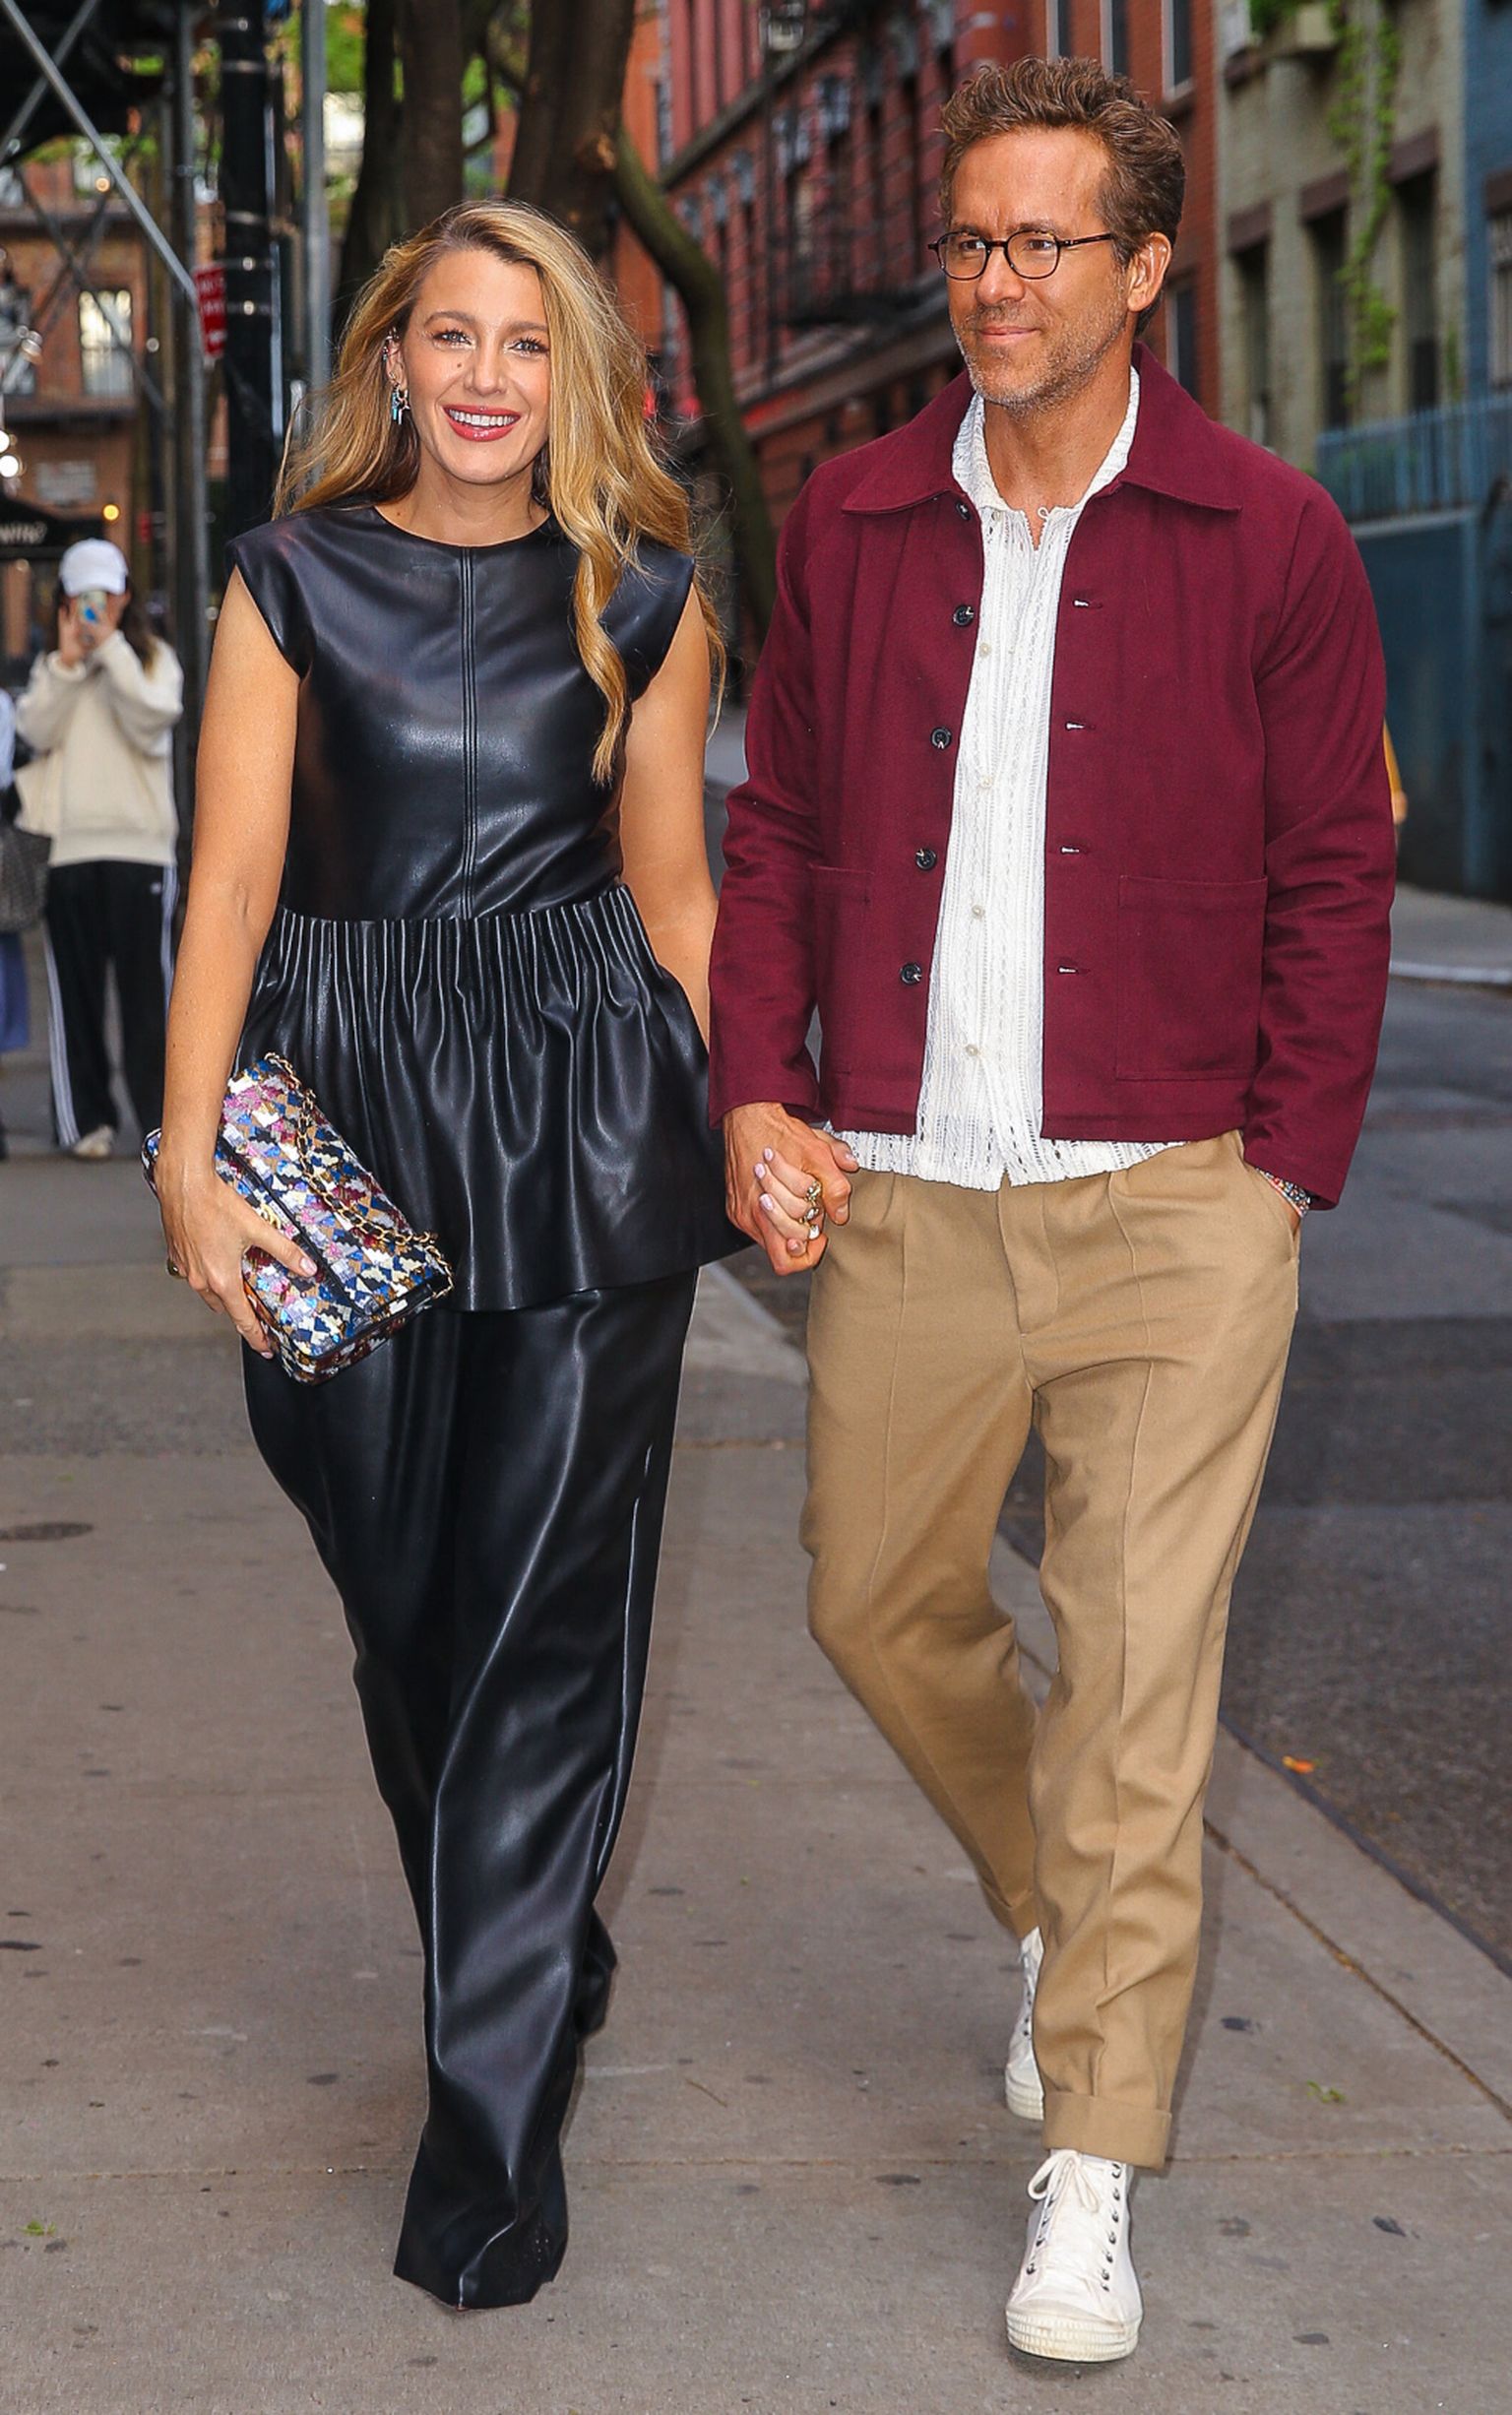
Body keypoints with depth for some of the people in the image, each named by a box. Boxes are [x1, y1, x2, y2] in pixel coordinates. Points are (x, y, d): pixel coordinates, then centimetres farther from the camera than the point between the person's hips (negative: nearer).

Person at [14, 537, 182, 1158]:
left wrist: (112, 651, -9)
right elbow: (37, 730, -1)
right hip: (67, 845, 2)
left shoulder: (154, 658, 10)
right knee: (75, 988, 1)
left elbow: (151, 725, -8)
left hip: (138, 843, -2)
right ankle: (86, 1118, 5)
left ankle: (160, 1114, -1)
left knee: (147, 984, -4)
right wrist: (68, 660, -6)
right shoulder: (51, 666, 16)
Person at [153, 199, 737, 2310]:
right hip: (350, 1106, 1)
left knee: (548, 1606, -5)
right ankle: (540, 1956, 34)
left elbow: (671, 886, 12)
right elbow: (232, 884, -1)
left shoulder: (643, 596, 7)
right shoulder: (294, 582, 5)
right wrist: (189, 1157, -10)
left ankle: (494, 2113, -1)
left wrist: (754, 1121, 7)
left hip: (592, 1110, -1)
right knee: (400, 1592, 9)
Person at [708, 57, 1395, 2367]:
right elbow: (777, 830, 13)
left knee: (1138, 1682, -4)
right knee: (880, 1604, 15)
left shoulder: (1267, 535, -1)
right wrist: (758, 1094, 1)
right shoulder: (852, 523, 8)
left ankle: (1090, 2179, 6)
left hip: (1168, 1211, -3)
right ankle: (1061, 1904, 44)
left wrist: (1281, 1173, -3)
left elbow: (1336, 876, 2)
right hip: (902, 1201, 4)